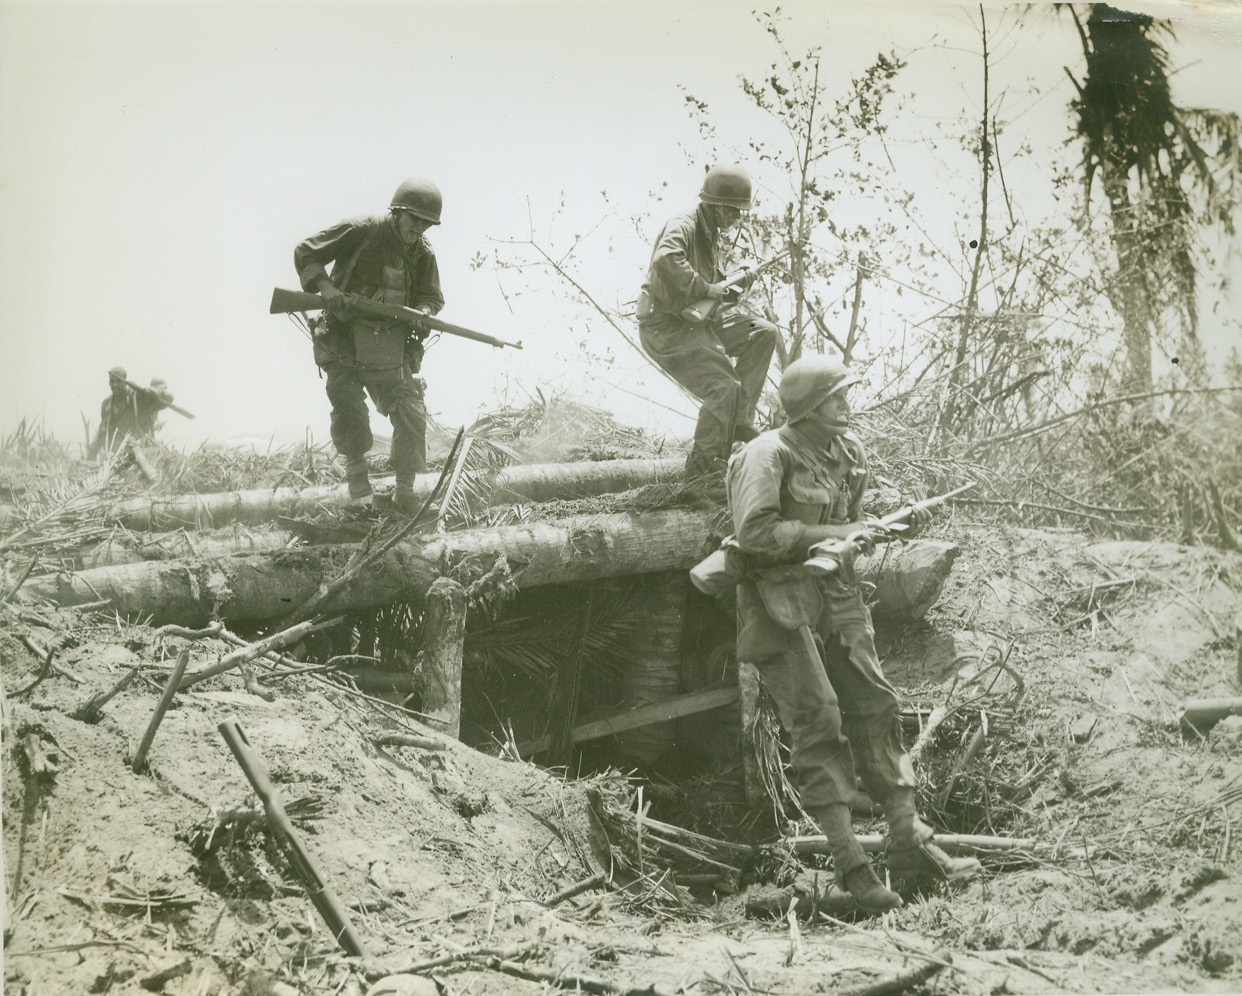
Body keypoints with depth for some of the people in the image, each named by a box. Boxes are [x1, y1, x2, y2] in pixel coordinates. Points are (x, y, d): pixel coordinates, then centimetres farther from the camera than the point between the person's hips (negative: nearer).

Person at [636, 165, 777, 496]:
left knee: (763, 333, 7)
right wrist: (706, 289, -29)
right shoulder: (683, 226, -17)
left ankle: (740, 419, 9)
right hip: (665, 328, -10)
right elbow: (665, 261, -39)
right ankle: (704, 466, -8)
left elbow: (713, 285, 22)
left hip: (697, 320, 10)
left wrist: (736, 285, 0)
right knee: (724, 388, -21)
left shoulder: (709, 234, 14)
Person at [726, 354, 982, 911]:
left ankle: (909, 844, 10)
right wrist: (828, 535, -22)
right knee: (818, 722, -11)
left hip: (837, 596, 8)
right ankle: (849, 864, -8)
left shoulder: (848, 450, 11)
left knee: (875, 707, 4)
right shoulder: (769, 454, -14)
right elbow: (753, 532, -25)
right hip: (779, 601, -8)